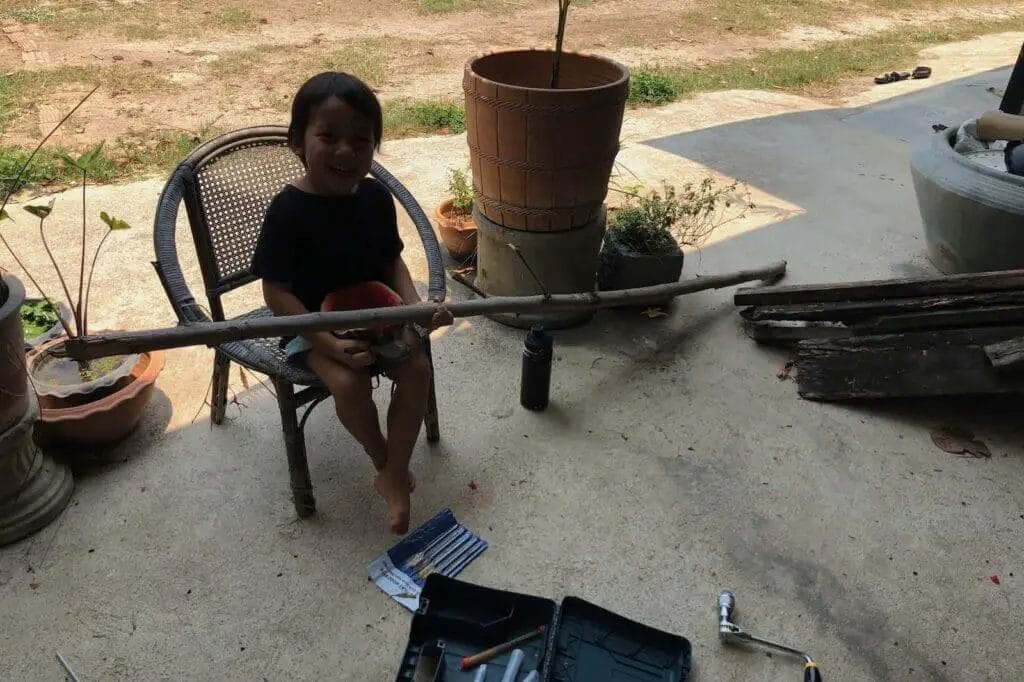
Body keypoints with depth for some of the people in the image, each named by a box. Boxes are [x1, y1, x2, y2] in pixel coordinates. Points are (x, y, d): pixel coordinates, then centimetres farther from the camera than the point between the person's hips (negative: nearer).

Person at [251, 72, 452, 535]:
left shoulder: (376, 197, -4)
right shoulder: (288, 210, -20)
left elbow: (391, 259, 7)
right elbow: (276, 292, -18)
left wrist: (414, 305, -13)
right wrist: (330, 344, -27)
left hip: (375, 312, 5)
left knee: (417, 368, -17)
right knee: (350, 383, -27)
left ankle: (395, 477, -4)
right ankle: (381, 457, 5)